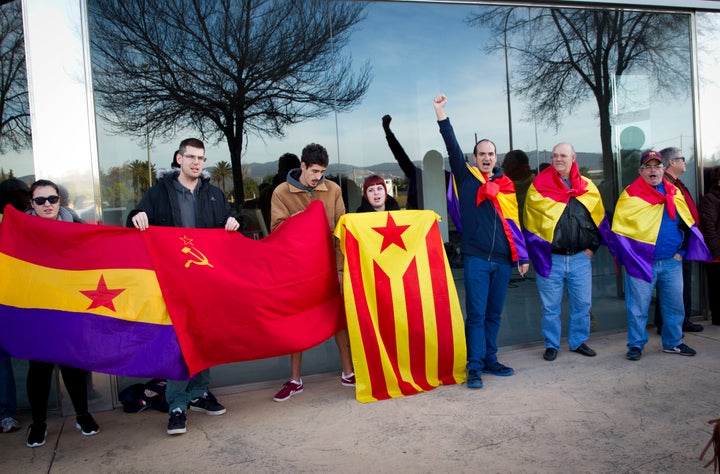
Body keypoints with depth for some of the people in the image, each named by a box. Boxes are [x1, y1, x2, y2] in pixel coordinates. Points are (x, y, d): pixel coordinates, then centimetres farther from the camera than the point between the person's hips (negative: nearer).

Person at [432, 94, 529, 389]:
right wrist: (441, 113, -15)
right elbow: (452, 148, -7)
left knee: (494, 314, 11)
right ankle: (474, 367, 1)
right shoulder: (466, 177, 5)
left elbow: (514, 223, 15)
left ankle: (490, 360, 22)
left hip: (502, 259, 4)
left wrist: (522, 256, 12)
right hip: (475, 258, -4)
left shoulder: (506, 185, 13)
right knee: (476, 314, -4)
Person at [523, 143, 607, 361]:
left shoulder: (588, 187, 7)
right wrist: (538, 252, -4)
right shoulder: (538, 186, -1)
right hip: (550, 258, -2)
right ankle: (551, 345, 19)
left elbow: (599, 219, 14)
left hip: (580, 257, 3)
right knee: (550, 306, 4)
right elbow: (530, 223, 1)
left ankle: (578, 341, 27)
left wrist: (592, 246, 5)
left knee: (582, 303, 10)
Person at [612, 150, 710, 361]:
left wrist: (681, 250, 6)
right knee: (638, 307, 1)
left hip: (672, 262, 4)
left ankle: (673, 343, 28)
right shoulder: (630, 194, -2)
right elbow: (619, 230, -2)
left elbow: (688, 225, 17)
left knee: (674, 305, 12)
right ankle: (636, 345, 14)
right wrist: (631, 257, -6)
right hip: (641, 263, -4)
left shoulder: (675, 193, 11)